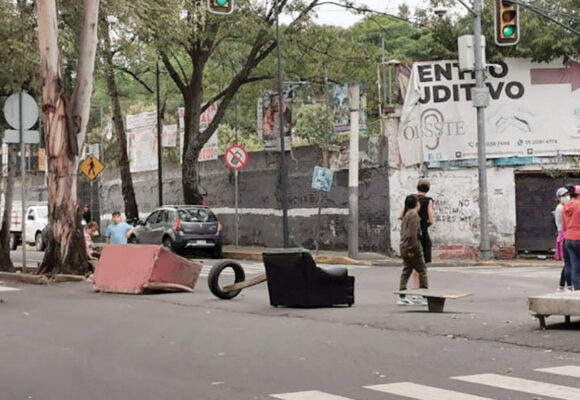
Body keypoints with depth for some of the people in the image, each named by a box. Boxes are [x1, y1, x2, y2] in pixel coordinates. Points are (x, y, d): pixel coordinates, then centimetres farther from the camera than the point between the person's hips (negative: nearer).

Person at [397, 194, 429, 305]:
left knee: (406, 271, 9)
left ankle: (402, 297, 8)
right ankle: (425, 297, 2)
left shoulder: (406, 214, 16)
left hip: (404, 248, 9)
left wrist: (408, 248, 18)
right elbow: (412, 234, -21)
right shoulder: (414, 215, -13)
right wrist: (412, 248, -19)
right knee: (422, 270, 0)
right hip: (413, 247, -9)